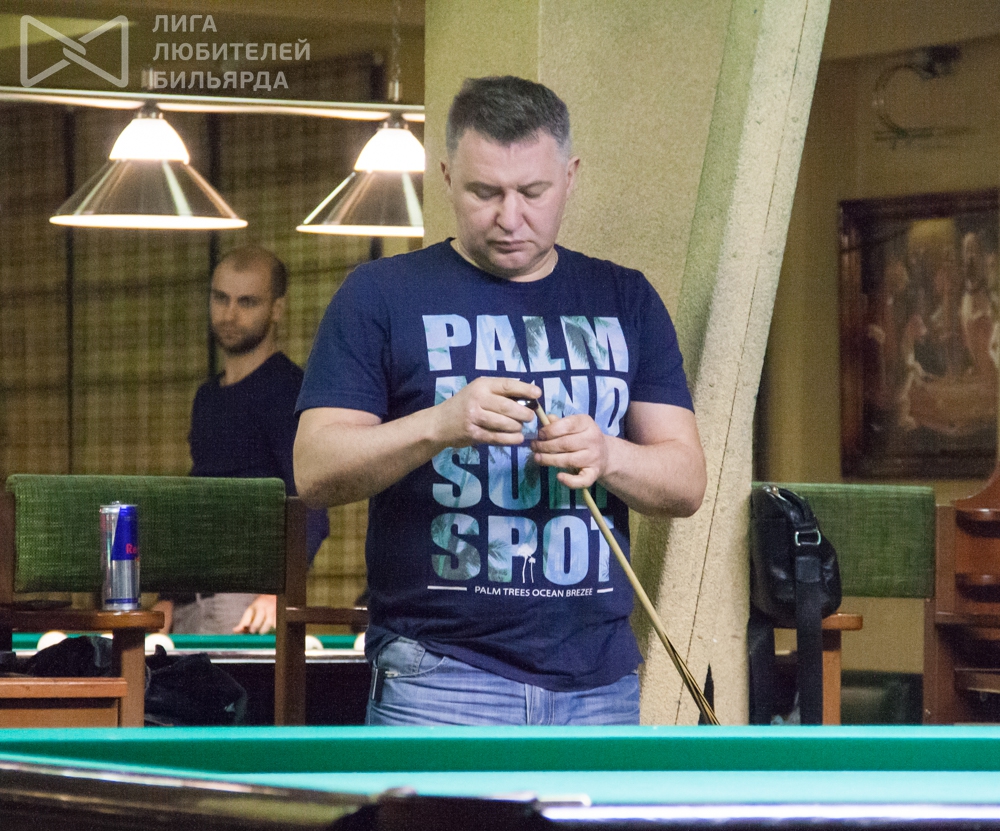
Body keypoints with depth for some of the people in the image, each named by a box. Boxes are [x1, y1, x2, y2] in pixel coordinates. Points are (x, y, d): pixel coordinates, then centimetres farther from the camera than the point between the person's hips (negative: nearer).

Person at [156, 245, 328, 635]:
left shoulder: (288, 391, -7)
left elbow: (310, 510, -16)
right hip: (189, 605, 8)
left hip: (247, 603, -8)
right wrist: (168, 596, 14)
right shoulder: (207, 397, 19)